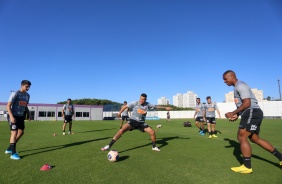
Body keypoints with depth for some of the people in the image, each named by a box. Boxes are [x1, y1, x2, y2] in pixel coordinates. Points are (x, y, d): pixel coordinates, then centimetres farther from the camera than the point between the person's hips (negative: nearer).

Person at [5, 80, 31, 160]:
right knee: (14, 133, -9)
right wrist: (11, 116, -26)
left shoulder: (27, 95, 8)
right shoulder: (15, 94, -14)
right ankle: (13, 153, -3)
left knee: (21, 132, 11)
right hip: (14, 116, -8)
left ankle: (9, 149, 26)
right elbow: (8, 106, -17)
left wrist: (29, 114, 9)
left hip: (21, 116, 8)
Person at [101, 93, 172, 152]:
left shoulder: (147, 104, -1)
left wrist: (165, 107, 21)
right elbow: (125, 106, 0)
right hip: (133, 120, -3)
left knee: (152, 132, -6)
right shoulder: (135, 103, -9)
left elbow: (156, 106, 13)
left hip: (141, 122, 4)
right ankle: (109, 146, -23)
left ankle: (154, 147, 21)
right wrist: (120, 112, -6)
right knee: (122, 130, -26)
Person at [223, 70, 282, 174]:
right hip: (252, 114, 11)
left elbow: (247, 103, -19)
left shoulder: (240, 85, -11)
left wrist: (233, 113, -15)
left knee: (241, 137, -9)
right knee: (255, 138, 18)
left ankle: (247, 167, -2)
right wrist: (237, 115, 13)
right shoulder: (238, 87, 21)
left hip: (252, 113, -11)